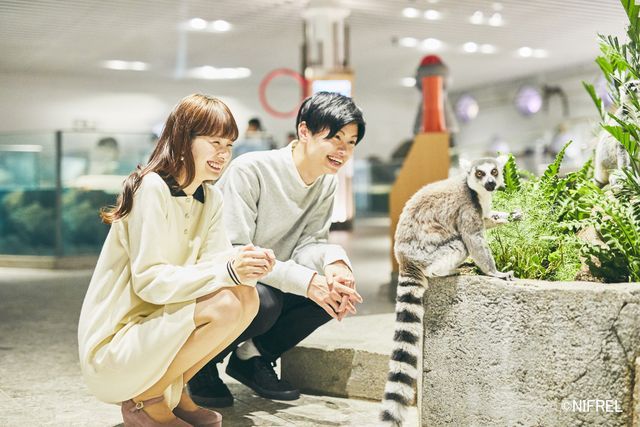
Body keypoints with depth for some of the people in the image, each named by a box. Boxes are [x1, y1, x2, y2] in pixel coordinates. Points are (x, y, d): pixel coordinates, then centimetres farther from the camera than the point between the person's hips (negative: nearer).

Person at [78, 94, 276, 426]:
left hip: (157, 325, 8)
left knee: (246, 297, -10)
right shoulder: (151, 188, -17)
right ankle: (144, 400, -6)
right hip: (110, 346, -8)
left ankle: (173, 393, 6)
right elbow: (149, 280, -23)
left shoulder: (211, 199, 8)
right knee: (224, 305, -25)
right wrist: (227, 270, -32)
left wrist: (248, 266, -24)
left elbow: (216, 262, -2)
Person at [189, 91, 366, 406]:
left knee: (339, 287, -17)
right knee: (263, 302, -37)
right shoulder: (250, 170, -24)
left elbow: (310, 240, -5)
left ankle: (252, 357, 2)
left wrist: (333, 261, -30)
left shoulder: (327, 183, -2)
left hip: (270, 283, 7)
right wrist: (306, 280, -37)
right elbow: (233, 252, -28)